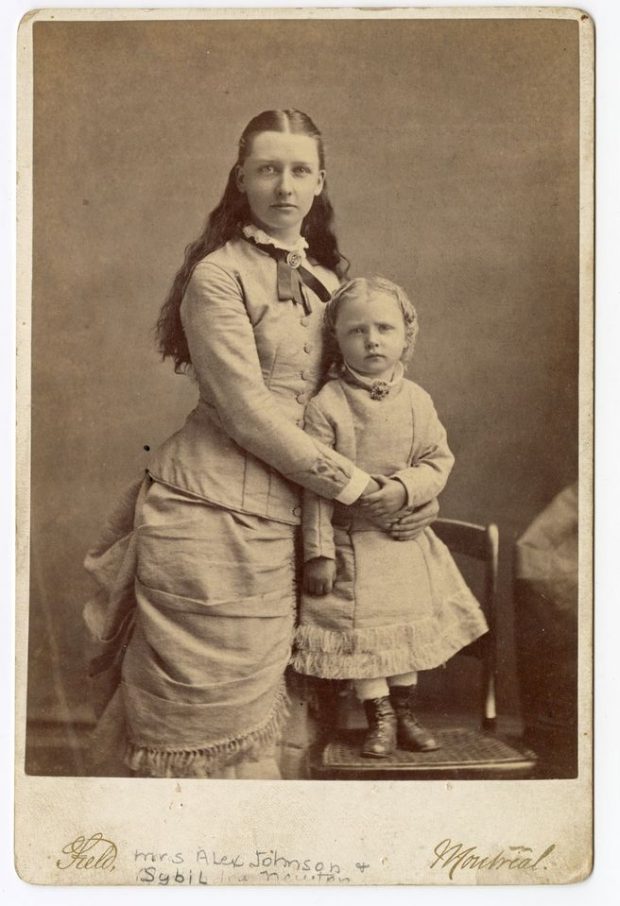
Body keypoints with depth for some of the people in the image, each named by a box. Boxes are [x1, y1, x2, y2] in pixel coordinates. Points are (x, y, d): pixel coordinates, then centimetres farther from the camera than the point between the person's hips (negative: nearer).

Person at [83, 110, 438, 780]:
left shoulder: (327, 278, 14)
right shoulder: (218, 276, -9)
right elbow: (249, 414, -14)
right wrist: (359, 488, -10)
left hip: (278, 521, 6)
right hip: (209, 514, -6)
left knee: (252, 705, 12)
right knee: (196, 710, 2)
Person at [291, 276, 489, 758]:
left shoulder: (417, 400, -3)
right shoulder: (325, 406, -14)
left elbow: (440, 460, 1)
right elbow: (315, 486, -12)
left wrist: (404, 488, -20)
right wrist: (319, 551, -13)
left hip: (407, 539, 4)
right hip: (352, 542, -3)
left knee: (408, 629, 14)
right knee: (361, 632, 2)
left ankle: (406, 714, 30)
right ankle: (381, 719, 20)